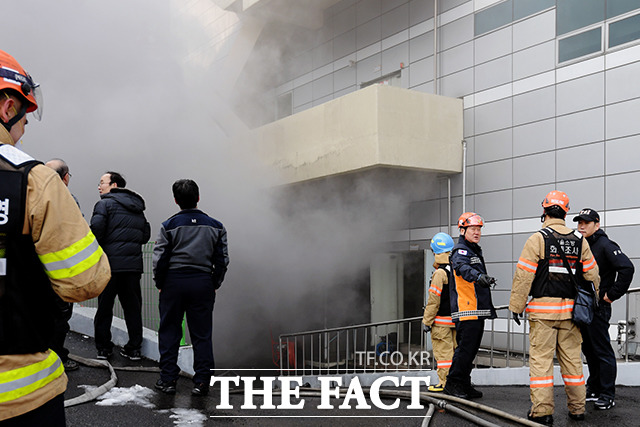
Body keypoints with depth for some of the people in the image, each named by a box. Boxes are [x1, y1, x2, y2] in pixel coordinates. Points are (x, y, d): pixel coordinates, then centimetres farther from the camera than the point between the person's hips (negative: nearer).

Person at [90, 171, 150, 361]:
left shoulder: (105, 204, -3)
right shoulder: (137, 208, 16)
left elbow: (96, 230, -16)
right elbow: (145, 235, 15)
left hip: (110, 263, -5)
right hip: (133, 264, 5)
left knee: (104, 307, 7)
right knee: (132, 306, 9)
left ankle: (103, 348, 13)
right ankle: (134, 348, 13)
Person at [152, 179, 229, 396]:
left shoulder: (169, 225, -4)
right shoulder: (215, 226, 3)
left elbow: (160, 259, -5)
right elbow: (222, 259, 3)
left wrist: (160, 284, 8)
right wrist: (214, 285, 12)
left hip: (174, 282, -1)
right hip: (203, 282, 2)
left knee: (169, 331, 10)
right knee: (202, 334, 7)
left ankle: (168, 379, 13)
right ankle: (202, 381, 7)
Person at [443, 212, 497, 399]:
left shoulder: (475, 251, 23)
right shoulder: (460, 251, -8)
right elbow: (462, 268, -33)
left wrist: (488, 307, 36)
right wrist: (478, 276, -52)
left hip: (477, 310, 10)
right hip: (466, 310, -10)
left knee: (472, 348, 11)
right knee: (466, 347, -11)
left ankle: (464, 385, 19)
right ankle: (452, 383, -2)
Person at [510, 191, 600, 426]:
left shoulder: (537, 239, -7)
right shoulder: (580, 241, 7)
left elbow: (524, 276, -9)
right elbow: (592, 276, 10)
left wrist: (516, 306, -3)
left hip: (543, 309, -4)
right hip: (570, 309, 4)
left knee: (541, 359, 0)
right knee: (572, 358, 12)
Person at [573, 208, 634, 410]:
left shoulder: (605, 245, -12)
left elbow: (627, 268, -23)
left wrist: (613, 294, -18)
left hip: (598, 308, -8)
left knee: (602, 350, -2)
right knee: (588, 349, 15)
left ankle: (608, 395, 6)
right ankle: (594, 389, 27)